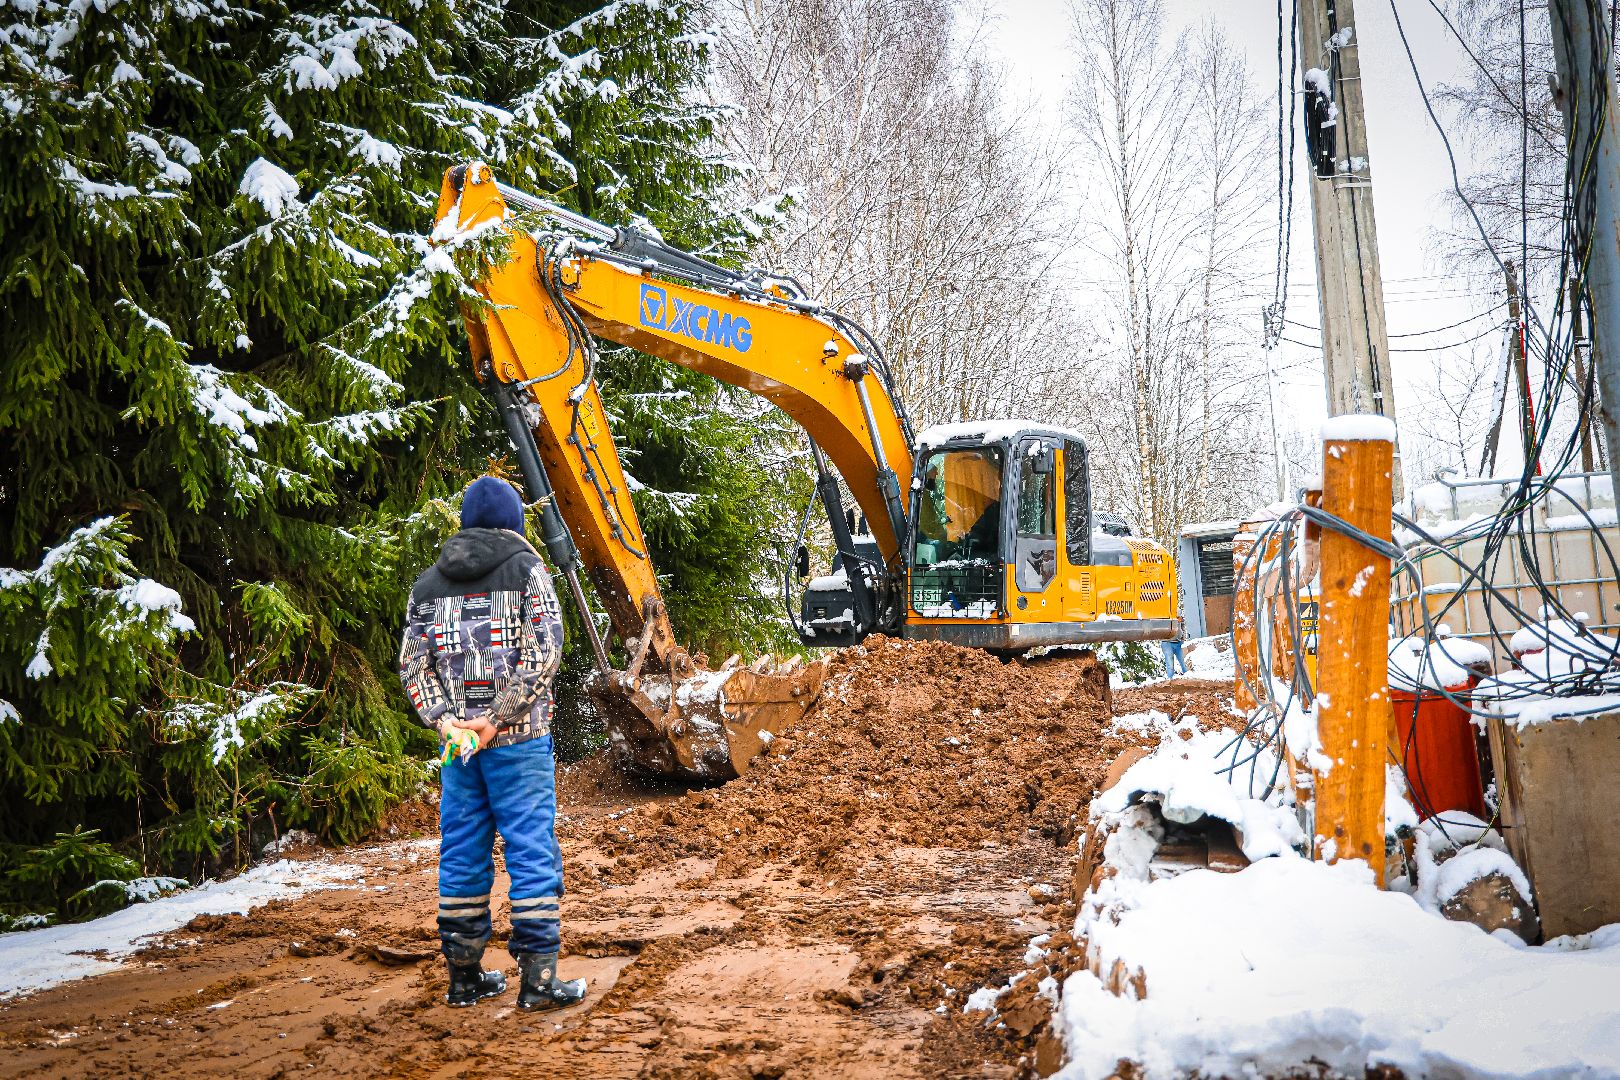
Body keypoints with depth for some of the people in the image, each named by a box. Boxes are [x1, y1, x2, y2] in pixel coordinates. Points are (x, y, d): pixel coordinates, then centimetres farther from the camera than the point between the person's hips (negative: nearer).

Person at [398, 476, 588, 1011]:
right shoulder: (526, 567, 0)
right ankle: (537, 977, 1)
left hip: (455, 740, 4)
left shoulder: (428, 582, 12)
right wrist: (497, 718, -12)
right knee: (532, 849, 0)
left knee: (461, 852, 11)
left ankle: (465, 975, 19)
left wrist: (444, 720, -4)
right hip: (520, 738, -4)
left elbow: (413, 665, 4)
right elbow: (543, 653, -11)